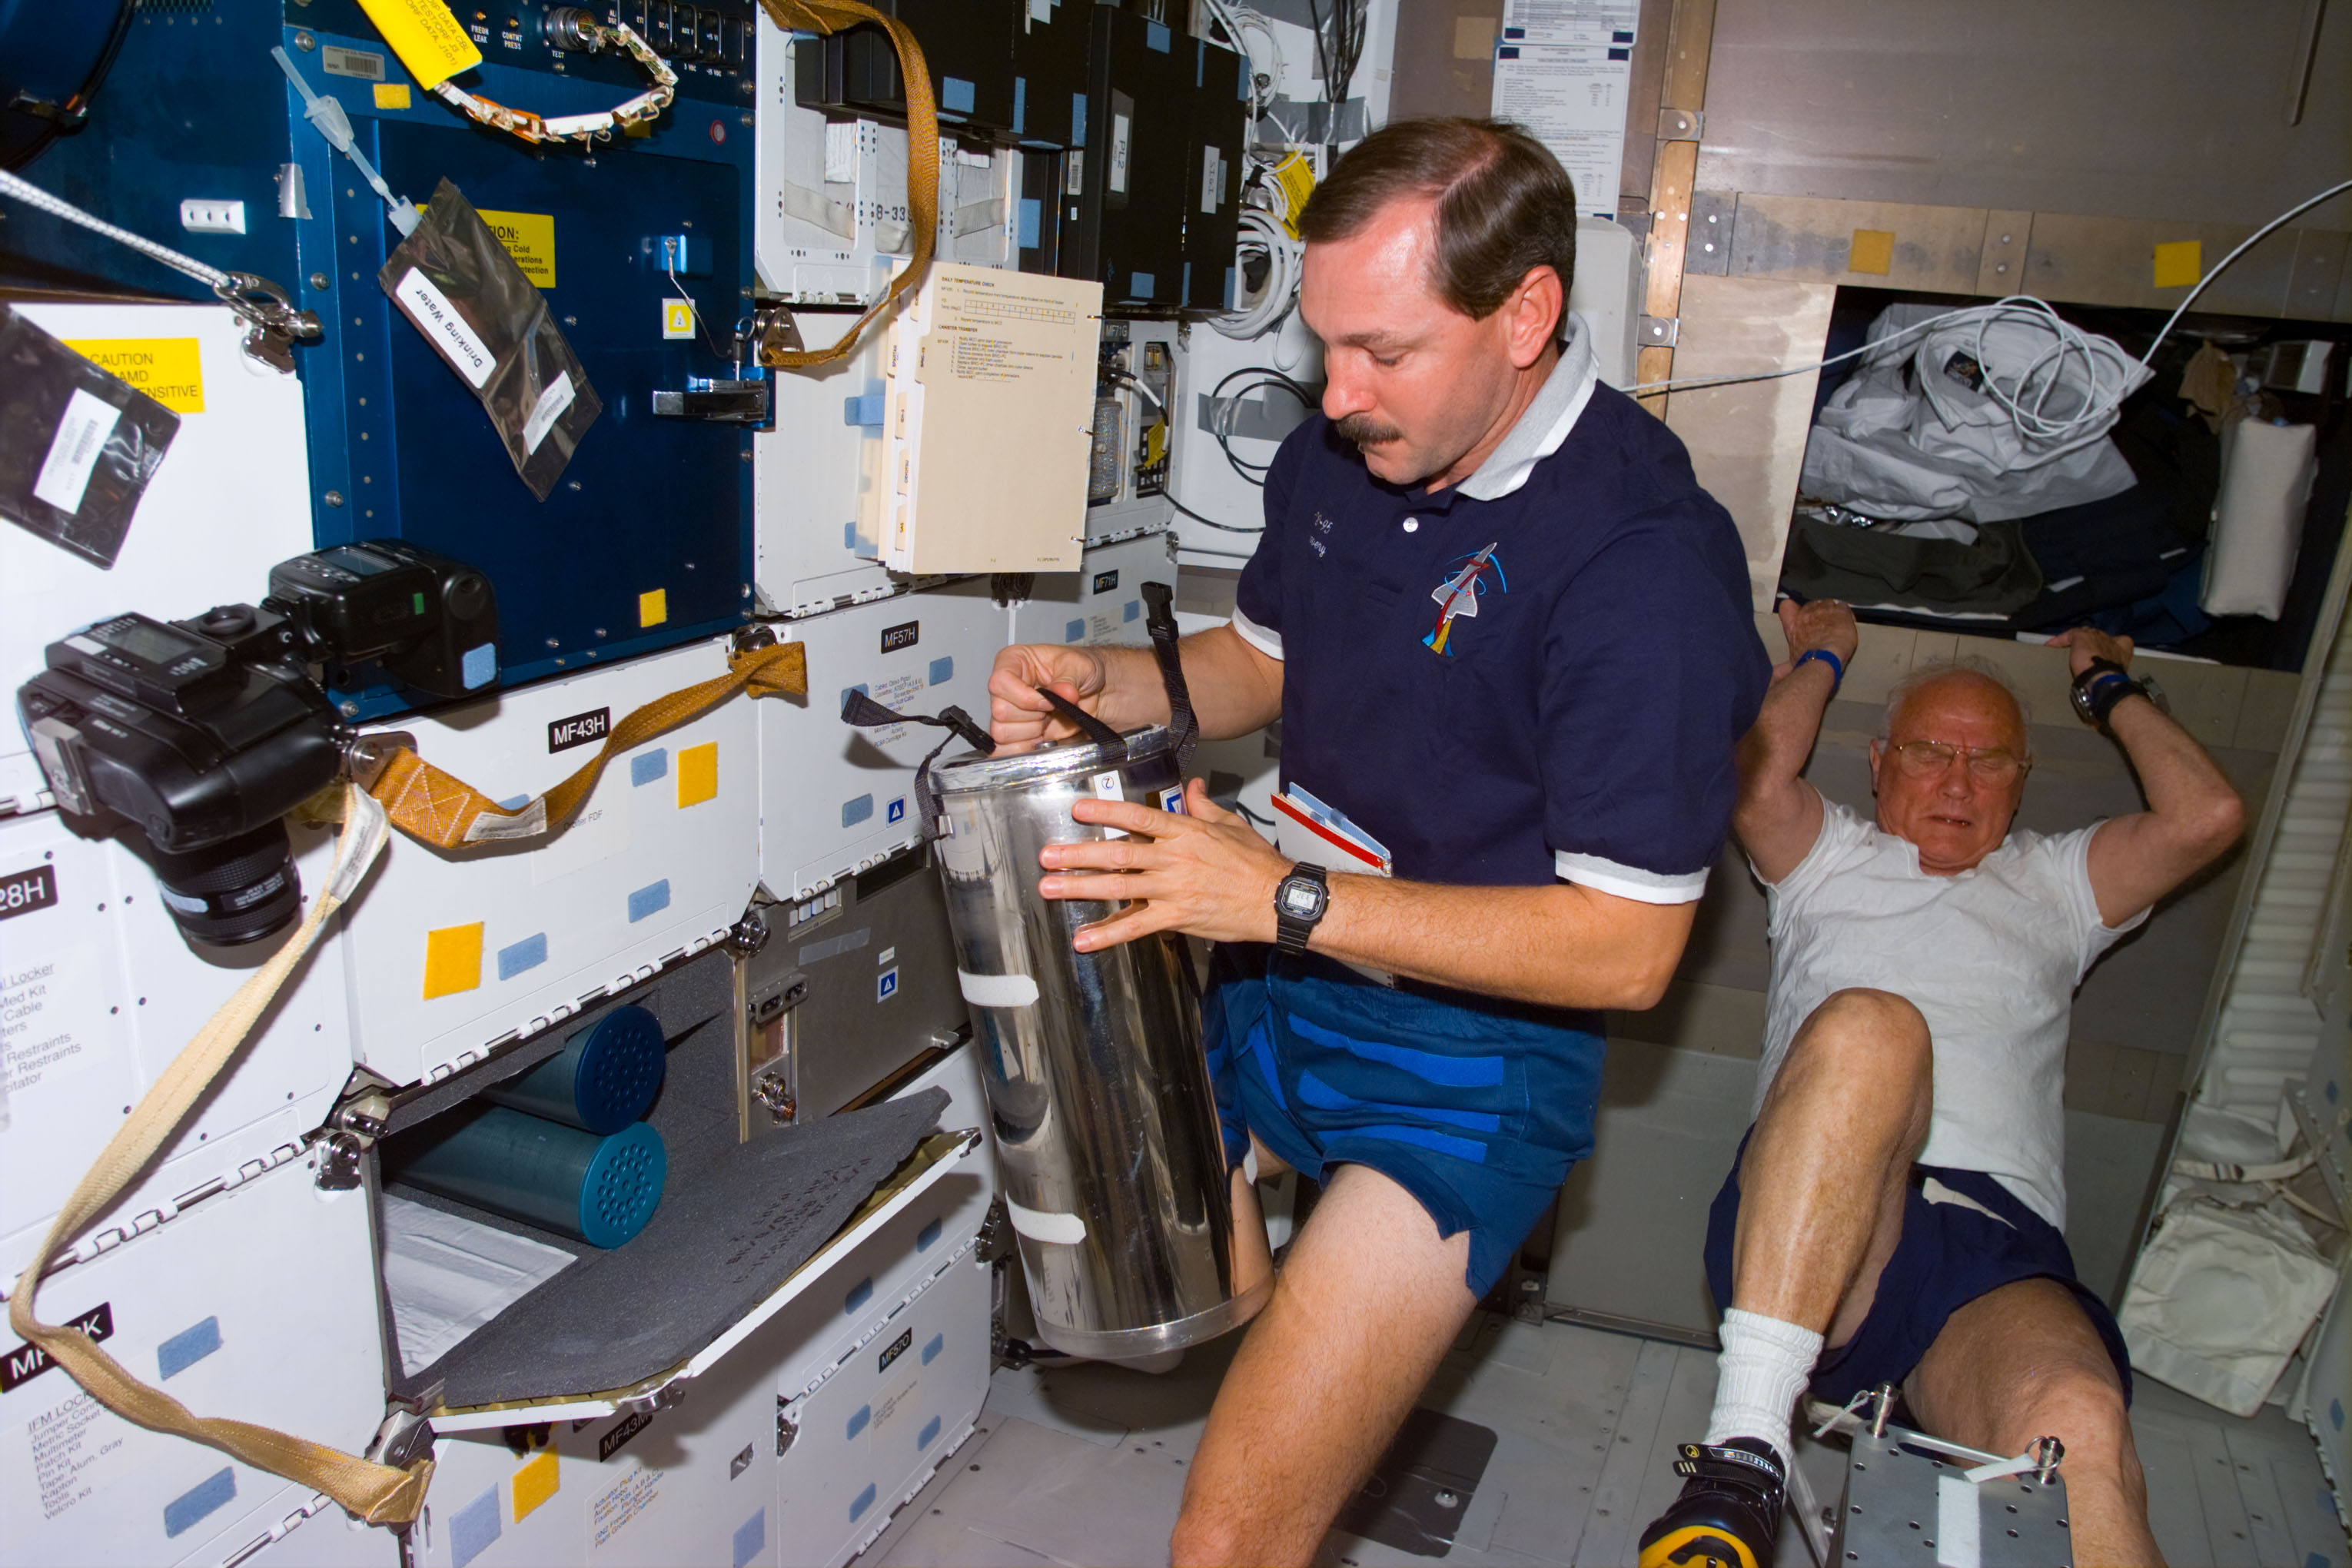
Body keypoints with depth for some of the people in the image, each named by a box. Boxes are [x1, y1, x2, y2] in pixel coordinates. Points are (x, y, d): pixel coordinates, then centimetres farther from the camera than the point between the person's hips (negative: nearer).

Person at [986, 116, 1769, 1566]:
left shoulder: (1648, 561, -23)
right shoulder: (1337, 458, -1)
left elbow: (1626, 946, -22)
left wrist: (1291, 899, -27)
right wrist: (1102, 685, -4)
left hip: (1472, 1063, -7)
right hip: (1267, 996, 8)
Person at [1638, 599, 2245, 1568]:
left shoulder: (2054, 888, 32)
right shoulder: (1830, 860, 26)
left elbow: (2208, 816, 16)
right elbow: (1758, 779, 5)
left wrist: (2112, 690, 30)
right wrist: (1818, 659, 23)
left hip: (2002, 1248, 2)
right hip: (1807, 1240, -2)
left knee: (2077, 1430, -35)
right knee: (1865, 1026, -38)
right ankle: (1738, 1461, -42)